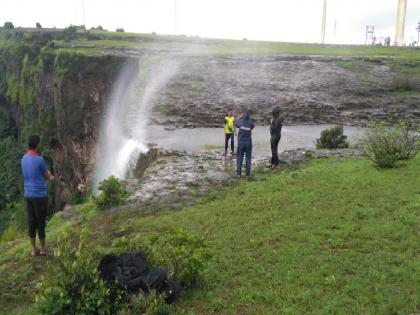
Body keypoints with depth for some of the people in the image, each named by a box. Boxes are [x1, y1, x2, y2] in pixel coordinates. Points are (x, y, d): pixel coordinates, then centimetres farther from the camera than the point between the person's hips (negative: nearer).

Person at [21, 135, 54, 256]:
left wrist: (47, 176, 24)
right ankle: (43, 248, 13)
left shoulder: (23, 159, 7)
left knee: (31, 221, 10)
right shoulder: (39, 159, -16)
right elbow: (47, 176, -2)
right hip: (39, 195, -7)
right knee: (40, 222, 2)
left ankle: (34, 249, 16)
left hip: (28, 195, 7)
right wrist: (49, 176, 21)